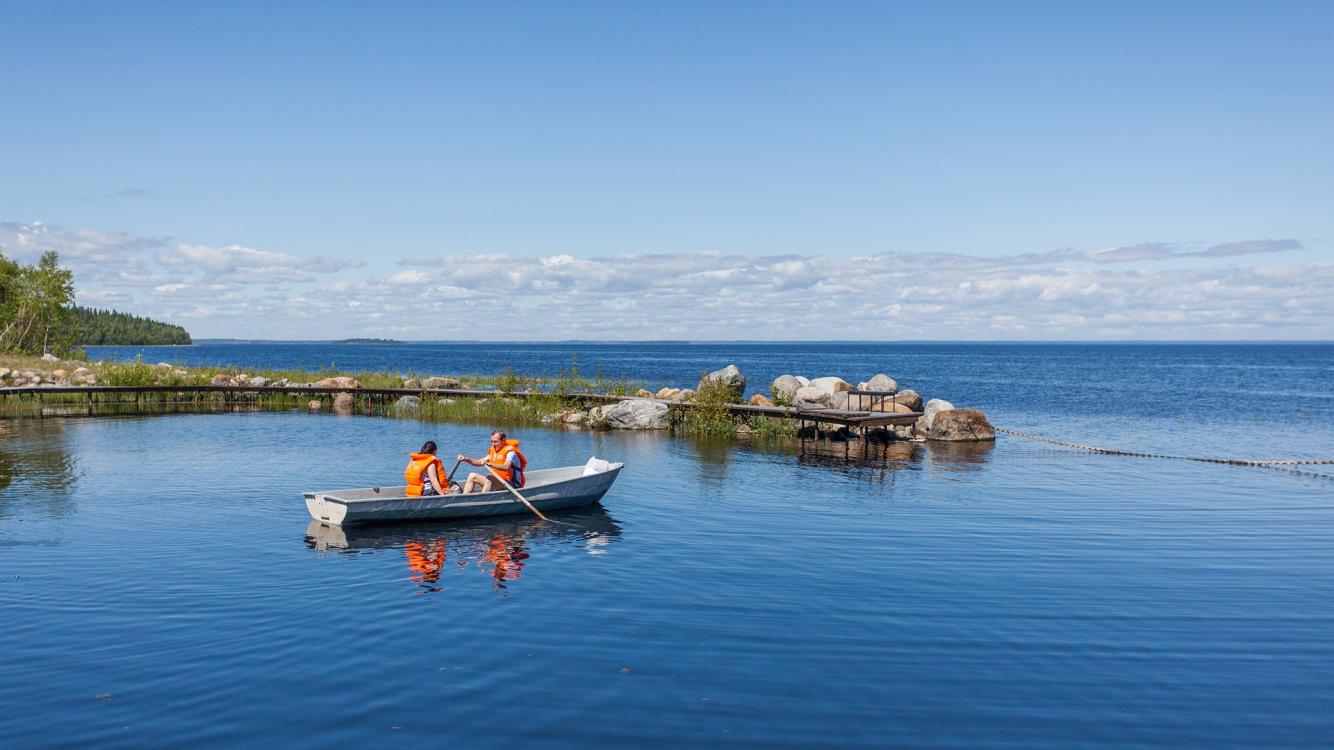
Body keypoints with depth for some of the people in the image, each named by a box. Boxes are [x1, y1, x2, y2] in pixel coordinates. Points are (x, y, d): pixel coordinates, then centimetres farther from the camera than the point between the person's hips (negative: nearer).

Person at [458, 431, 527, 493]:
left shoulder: (510, 451, -13)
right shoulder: (492, 450, 13)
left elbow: (506, 467, -31)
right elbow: (480, 462, 14)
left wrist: (489, 464, -43)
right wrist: (466, 459, 1)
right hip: (494, 482, 9)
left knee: (489, 480, -35)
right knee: (472, 476, 3)